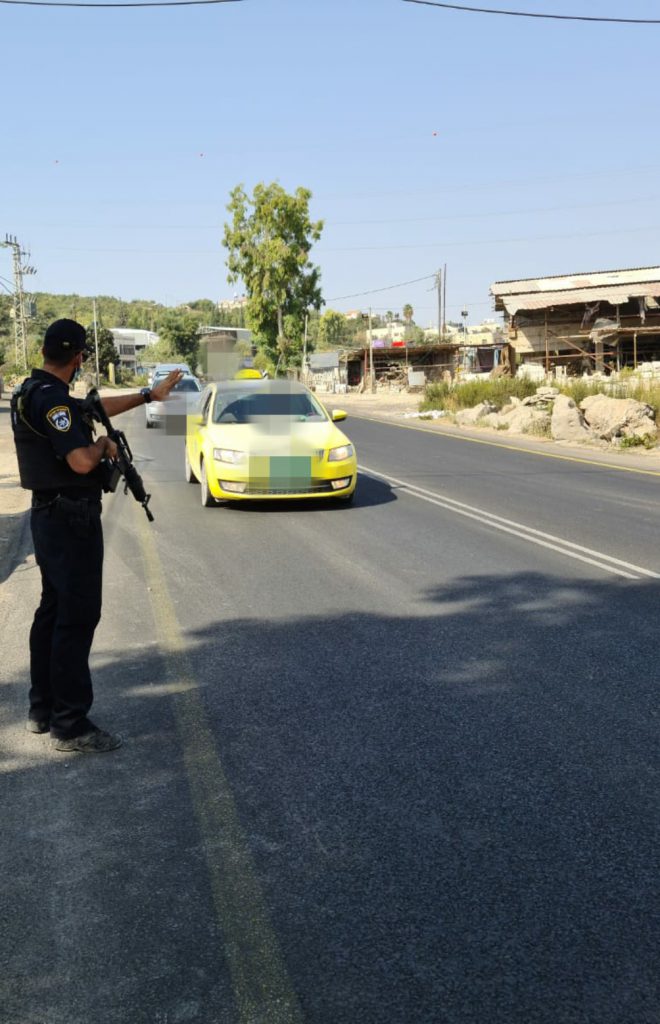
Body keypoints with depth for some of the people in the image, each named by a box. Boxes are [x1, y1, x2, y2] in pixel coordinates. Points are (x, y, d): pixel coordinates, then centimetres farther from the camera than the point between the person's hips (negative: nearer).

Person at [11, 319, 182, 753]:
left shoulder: (34, 392, 11)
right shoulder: (51, 399, -20)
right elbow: (82, 461, -29)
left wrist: (149, 394, 29)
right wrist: (103, 445, -8)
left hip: (50, 515, 10)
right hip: (71, 518, -10)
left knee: (53, 611, 16)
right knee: (77, 618, -6)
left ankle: (43, 709, 25)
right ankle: (71, 725, -1)